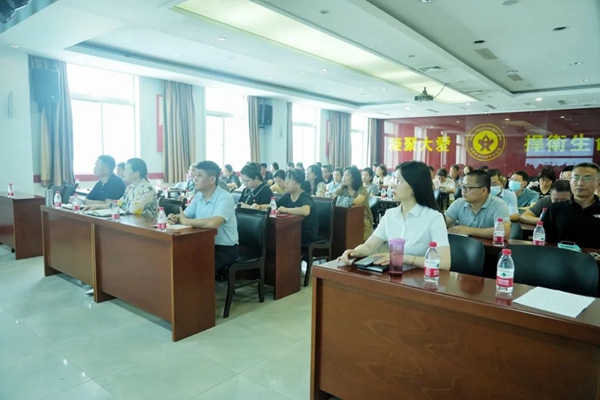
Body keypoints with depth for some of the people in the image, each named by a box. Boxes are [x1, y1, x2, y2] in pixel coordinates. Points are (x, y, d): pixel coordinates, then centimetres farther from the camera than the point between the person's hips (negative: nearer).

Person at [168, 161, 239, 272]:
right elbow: (184, 217, 12)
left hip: (225, 249, -7)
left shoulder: (225, 198, -19)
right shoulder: (198, 196, 6)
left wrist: (186, 221, -22)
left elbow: (213, 223, -35)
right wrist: (175, 218, -13)